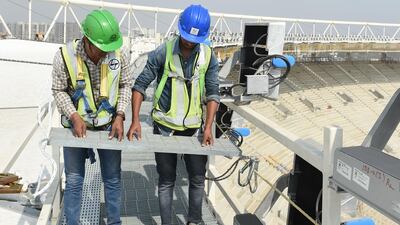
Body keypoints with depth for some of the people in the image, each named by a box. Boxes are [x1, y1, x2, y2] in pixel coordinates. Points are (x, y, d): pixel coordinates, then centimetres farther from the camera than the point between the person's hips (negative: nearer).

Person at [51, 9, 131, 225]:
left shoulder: (121, 53, -17)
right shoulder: (65, 55, -21)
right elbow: (59, 91, -6)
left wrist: (119, 116, -10)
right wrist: (74, 116, -19)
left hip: (109, 124, 2)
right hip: (77, 124, -1)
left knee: (113, 179, 12)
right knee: (74, 180, 7)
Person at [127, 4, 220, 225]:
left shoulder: (208, 56, -5)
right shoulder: (163, 52, -12)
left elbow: (212, 93, 0)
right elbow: (140, 85, -8)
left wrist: (208, 127, -9)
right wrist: (135, 120, -16)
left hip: (193, 127, 3)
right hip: (164, 126, -2)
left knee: (198, 178, 11)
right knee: (166, 180, 9)